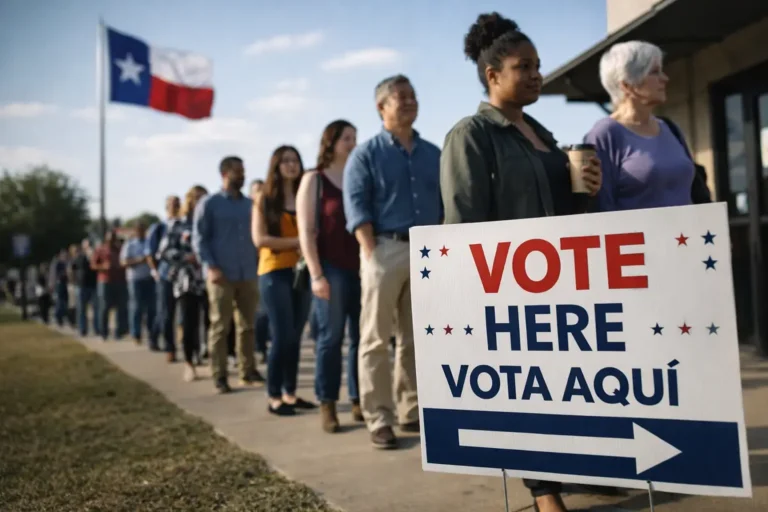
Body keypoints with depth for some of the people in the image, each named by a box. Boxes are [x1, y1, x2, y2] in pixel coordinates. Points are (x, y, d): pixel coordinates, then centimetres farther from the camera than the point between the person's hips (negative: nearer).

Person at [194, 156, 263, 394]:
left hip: (248, 275, 4)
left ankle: (248, 371, 14)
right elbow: (199, 238, -2)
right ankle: (219, 376, 4)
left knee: (247, 326, 6)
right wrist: (210, 267, -15)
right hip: (222, 275, -4)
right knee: (220, 327, 0)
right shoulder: (209, 203, 3)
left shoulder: (250, 204, 16)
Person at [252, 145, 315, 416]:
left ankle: (290, 393, 16)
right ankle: (274, 397, 2)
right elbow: (259, 239, -8)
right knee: (282, 336, -8)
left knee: (295, 336, 7)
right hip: (275, 273, -5)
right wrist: (295, 241, -14)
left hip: (301, 272, 5)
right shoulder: (265, 199, 1)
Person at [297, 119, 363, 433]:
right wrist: (316, 274, -11)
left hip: (361, 267, 4)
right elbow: (306, 232, -4)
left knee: (362, 336, 4)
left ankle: (359, 401, 14)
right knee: (331, 337, -1)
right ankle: (327, 406, 7)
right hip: (332, 268, -4)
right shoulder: (314, 180, 3)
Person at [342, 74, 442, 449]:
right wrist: (372, 254, -15)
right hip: (386, 249, -4)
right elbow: (356, 207, -6)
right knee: (376, 340, -2)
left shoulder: (433, 154, 16)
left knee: (416, 339, 10)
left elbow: (443, 206, 16)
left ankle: (411, 412, 21)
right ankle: (379, 420, 5)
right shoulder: (366, 154, 2)